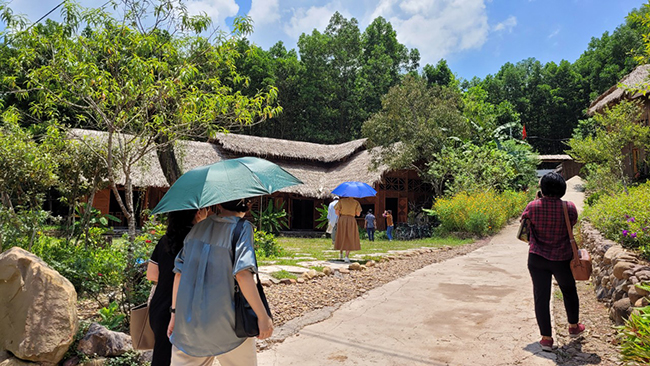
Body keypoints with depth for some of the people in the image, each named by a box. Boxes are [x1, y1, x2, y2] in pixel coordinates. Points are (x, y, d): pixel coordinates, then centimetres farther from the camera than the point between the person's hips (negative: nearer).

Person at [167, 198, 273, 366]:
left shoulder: (198, 227, 7)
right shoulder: (242, 228, -9)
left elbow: (179, 272, 8)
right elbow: (242, 274, -21)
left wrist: (175, 312, 16)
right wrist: (263, 316, -17)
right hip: (224, 325, -5)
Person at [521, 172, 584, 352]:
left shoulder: (533, 206, -13)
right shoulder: (569, 208, -12)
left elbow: (524, 220, 5)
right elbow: (573, 223, 5)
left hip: (537, 259, -1)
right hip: (562, 260, 1)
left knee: (541, 297, 8)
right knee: (569, 292, 25)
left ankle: (546, 338, 12)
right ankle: (574, 326, 45)